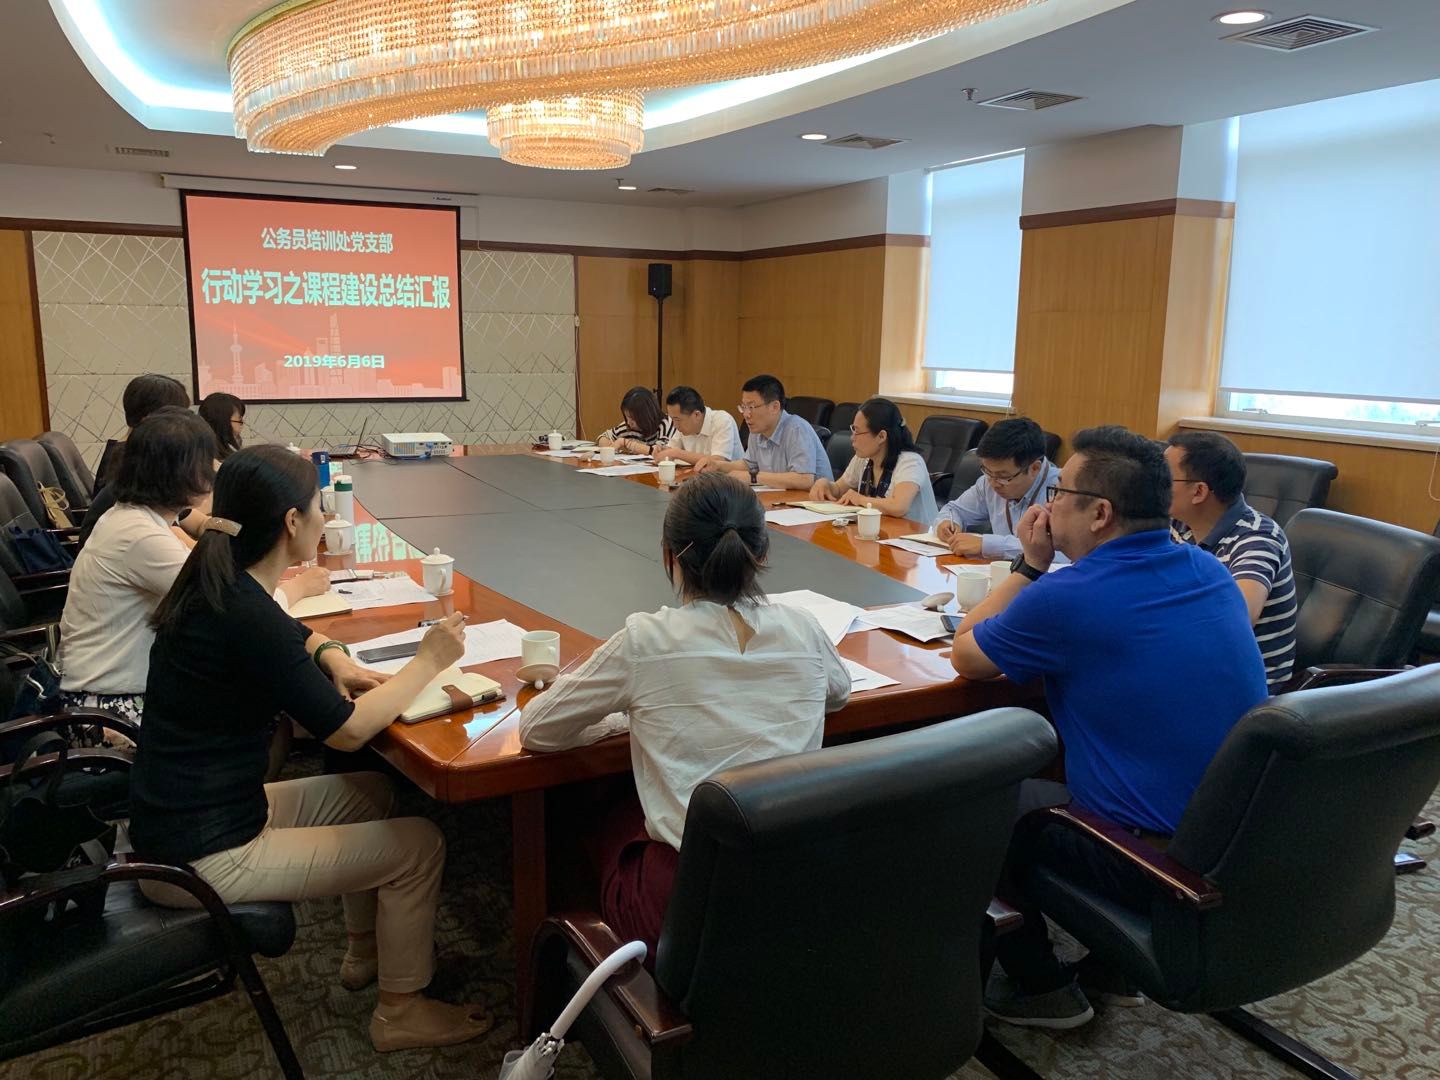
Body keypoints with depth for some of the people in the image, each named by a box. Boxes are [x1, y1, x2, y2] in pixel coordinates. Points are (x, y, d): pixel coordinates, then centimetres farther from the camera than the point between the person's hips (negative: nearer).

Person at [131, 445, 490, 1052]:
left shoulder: (217, 585, 1)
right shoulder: (245, 615, -27)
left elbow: (287, 637, 22)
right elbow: (346, 730, -23)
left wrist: (330, 657, 1)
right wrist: (428, 663, -11)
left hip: (177, 819, 9)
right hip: (202, 858, -9)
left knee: (372, 792, 20)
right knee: (418, 844, -2)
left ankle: (366, 953, 34)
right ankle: (401, 1012, 17)